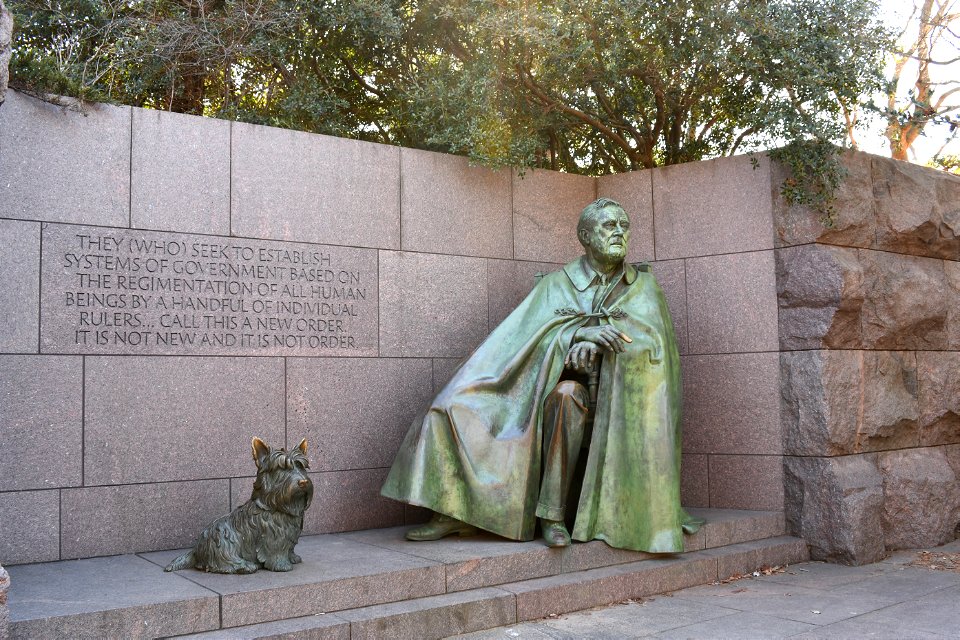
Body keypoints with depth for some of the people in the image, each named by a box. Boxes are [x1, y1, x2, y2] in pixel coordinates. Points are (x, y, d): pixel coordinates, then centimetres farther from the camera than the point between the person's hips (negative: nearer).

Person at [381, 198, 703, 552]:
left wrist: (594, 342, -27)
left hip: (618, 398, -1)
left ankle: (554, 510, -32)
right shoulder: (557, 284, 10)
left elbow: (653, 337, -9)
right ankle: (454, 512, -20)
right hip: (555, 387, 2)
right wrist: (582, 331, -25)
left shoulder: (643, 287, 9)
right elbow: (530, 333, -6)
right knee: (459, 407, -20)